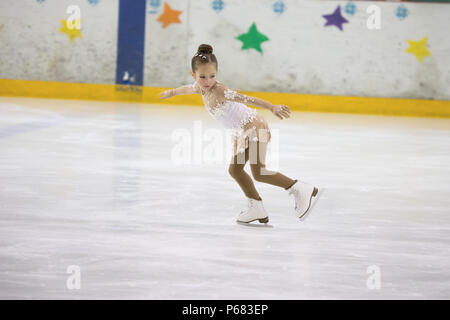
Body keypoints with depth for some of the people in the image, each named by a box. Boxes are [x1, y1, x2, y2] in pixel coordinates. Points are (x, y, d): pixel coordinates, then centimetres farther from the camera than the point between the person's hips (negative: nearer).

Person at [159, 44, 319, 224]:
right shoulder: (201, 88, 1)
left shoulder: (218, 91, -27)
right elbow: (188, 88, 27)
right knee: (235, 169, 11)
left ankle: (301, 190, -8)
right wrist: (172, 92, 47)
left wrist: (272, 107, -52)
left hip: (254, 128, -10)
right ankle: (257, 209, 17)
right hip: (241, 132, 10)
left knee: (258, 172, -14)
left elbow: (247, 99, -40)